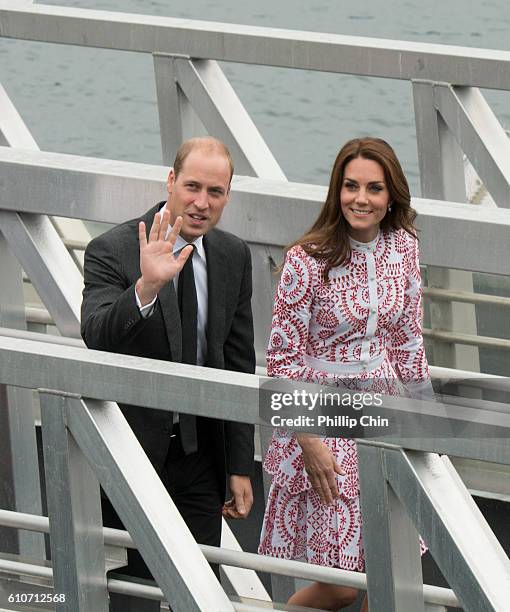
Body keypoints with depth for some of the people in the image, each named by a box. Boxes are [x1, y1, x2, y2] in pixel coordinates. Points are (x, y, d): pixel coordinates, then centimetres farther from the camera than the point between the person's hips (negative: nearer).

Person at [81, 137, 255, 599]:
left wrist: (240, 465, 8)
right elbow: (96, 338, -29)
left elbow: (239, 364, 9)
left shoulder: (234, 256, 4)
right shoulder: (112, 251, -13)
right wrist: (146, 287, -46)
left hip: (200, 454, 4)